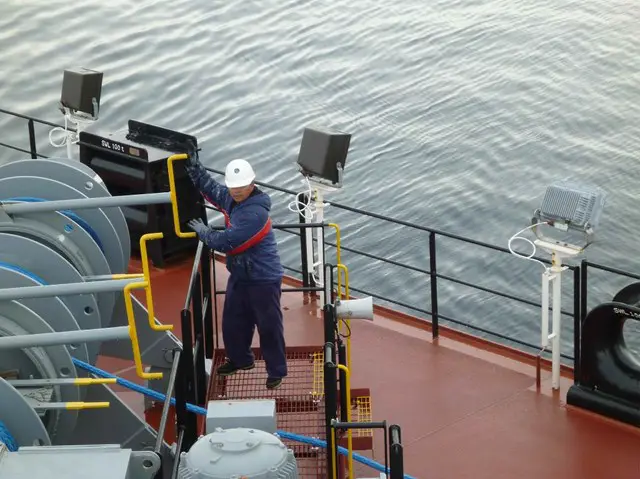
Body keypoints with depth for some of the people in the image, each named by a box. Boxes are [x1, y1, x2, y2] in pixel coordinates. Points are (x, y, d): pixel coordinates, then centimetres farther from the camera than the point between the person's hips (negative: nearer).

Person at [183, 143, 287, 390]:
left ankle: (276, 370, 15)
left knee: (269, 326, 2)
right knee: (233, 322, 21)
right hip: (239, 275, 9)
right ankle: (240, 358, 42)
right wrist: (193, 165, 6)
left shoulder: (255, 212, -29)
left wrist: (202, 231, -11)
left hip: (263, 278, -9)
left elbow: (225, 242, -28)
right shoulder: (230, 198, -2)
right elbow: (209, 187, 19)